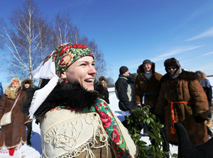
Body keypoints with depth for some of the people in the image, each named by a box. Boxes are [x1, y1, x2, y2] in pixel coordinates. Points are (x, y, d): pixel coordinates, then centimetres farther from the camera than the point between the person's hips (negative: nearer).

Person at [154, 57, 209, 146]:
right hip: (172, 113, 4)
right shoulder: (165, 80, 7)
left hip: (189, 112, -4)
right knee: (173, 136, 12)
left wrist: (200, 112, -15)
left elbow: (199, 95, -10)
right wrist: (158, 113, 14)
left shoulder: (189, 78, -6)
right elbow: (161, 98, 13)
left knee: (196, 137, 6)